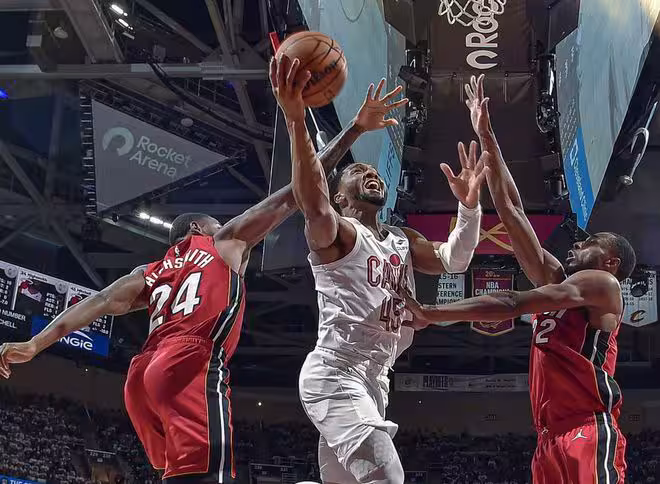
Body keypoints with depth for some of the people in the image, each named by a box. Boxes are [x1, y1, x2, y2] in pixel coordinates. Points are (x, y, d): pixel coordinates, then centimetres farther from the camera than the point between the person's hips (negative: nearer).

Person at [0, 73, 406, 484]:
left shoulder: (151, 274, 32)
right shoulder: (227, 241, 20)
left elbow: (99, 303, 18)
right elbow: (293, 195, 16)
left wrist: (34, 345, 10)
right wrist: (355, 129, 18)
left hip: (147, 373, 8)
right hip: (192, 364, -8)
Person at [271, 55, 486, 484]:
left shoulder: (402, 240, 19)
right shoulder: (335, 232, -6)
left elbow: (454, 260, 11)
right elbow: (314, 205, -29)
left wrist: (469, 205, -8)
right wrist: (296, 121, -44)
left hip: (373, 380, 9)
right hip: (336, 376, -9)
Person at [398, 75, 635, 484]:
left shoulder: (602, 284, 0)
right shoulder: (555, 280, 22)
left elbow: (510, 304, -11)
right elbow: (511, 210, 20)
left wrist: (430, 313, -13)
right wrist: (486, 136, 18)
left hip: (590, 433, -8)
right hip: (552, 438, 8)